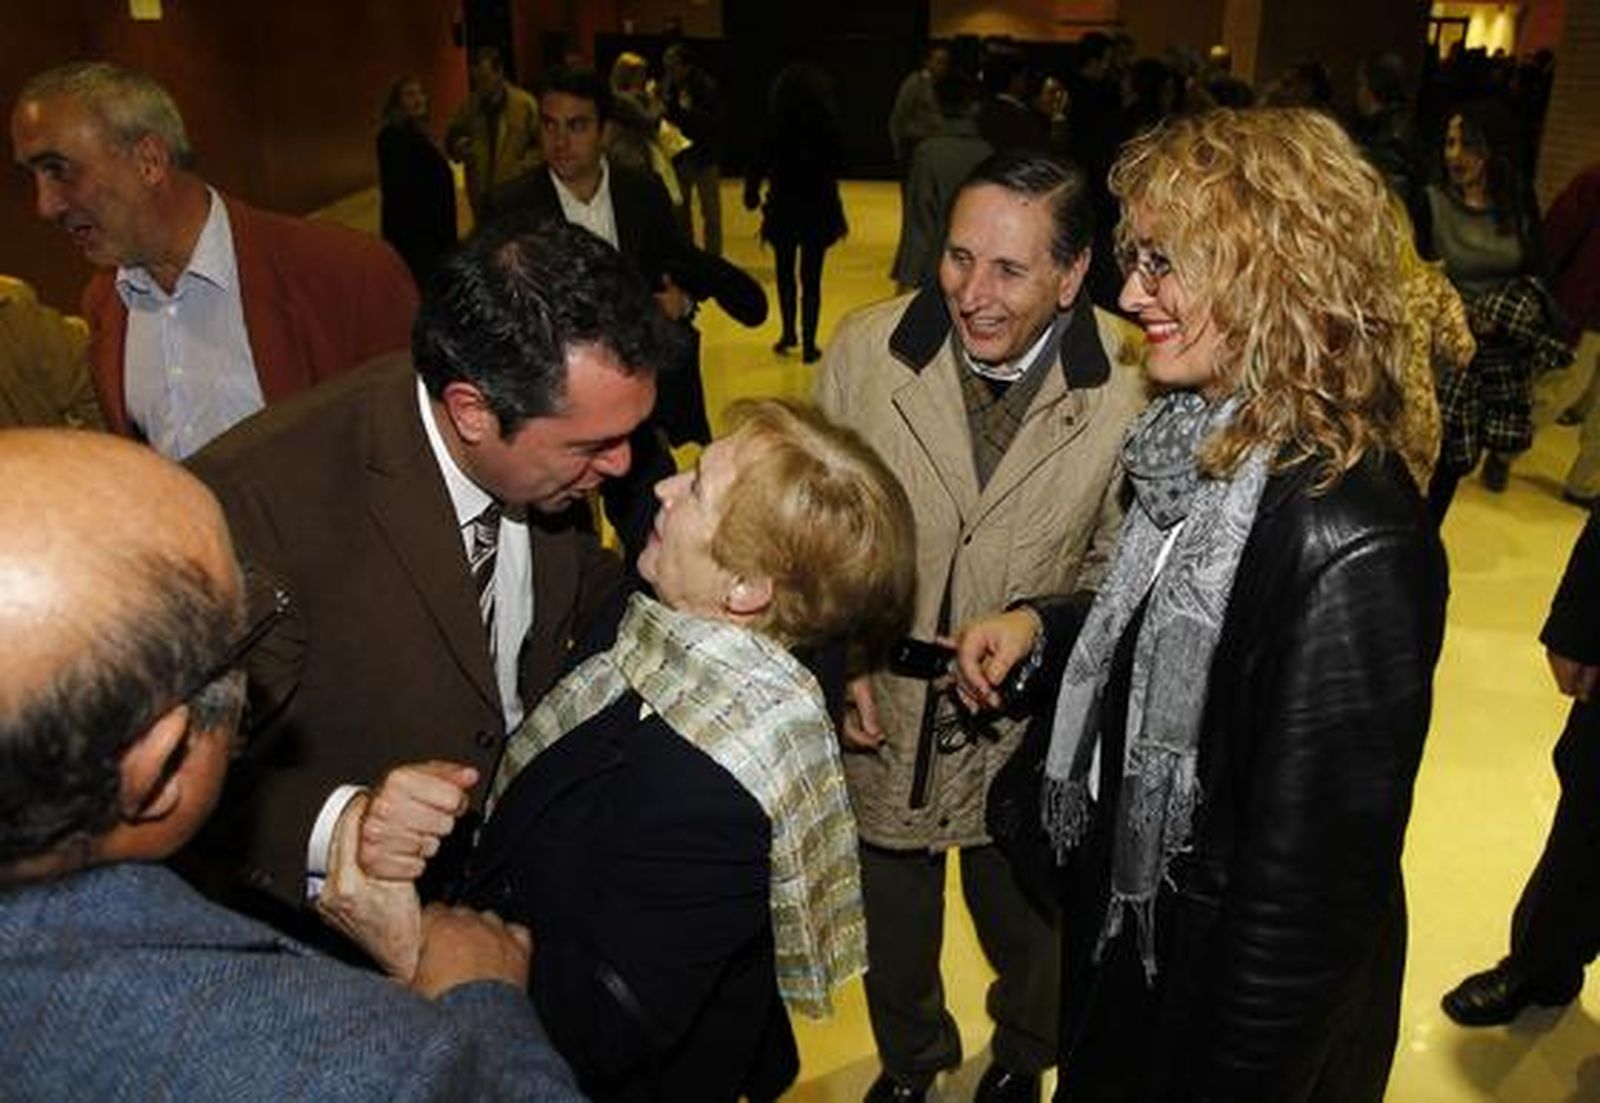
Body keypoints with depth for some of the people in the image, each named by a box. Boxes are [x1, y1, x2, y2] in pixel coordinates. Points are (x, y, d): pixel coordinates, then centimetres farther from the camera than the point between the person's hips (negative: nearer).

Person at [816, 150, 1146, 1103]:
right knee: (893, 943, 27)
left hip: (1030, 736, -1)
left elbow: (1120, 559, -7)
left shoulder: (1131, 382, -20)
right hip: (881, 720, 1)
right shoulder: (865, 348, -15)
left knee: (1030, 937, 27)